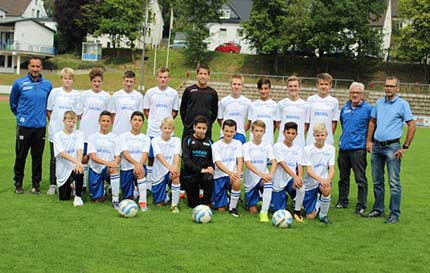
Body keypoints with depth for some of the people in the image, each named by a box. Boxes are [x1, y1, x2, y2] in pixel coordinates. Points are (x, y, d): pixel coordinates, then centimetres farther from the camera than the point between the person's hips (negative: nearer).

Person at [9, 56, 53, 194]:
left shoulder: (47, 84, 2)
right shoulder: (19, 83, -2)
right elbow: (13, 102, 11)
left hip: (40, 127, 1)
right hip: (24, 126, -1)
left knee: (37, 157, 6)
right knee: (20, 156, 5)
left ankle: (36, 183, 18)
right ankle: (18, 183, 18)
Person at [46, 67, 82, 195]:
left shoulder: (77, 95, 2)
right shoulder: (54, 92, 3)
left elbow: (78, 115, 5)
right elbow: (49, 110, 9)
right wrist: (54, 122, 0)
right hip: (55, 131, 0)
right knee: (54, 158, 6)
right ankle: (53, 184, 14)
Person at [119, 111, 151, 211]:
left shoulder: (146, 138, 8)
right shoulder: (123, 136, 2)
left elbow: (145, 154, -7)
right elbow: (125, 153, -13)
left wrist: (140, 164, -30)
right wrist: (135, 163, -32)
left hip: (140, 166, 0)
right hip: (126, 169, 0)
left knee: (140, 172, -37)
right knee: (129, 199, -6)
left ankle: (143, 201, -27)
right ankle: (133, 191, 31)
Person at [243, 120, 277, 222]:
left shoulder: (267, 146, 2)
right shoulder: (246, 146, -6)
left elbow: (274, 162, -11)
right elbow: (248, 163, -20)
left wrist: (270, 174, -33)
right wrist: (260, 174, -37)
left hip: (264, 177, 1)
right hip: (251, 179, 0)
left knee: (268, 182, -38)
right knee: (253, 211, 0)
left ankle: (264, 212, -29)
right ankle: (254, 199, 37)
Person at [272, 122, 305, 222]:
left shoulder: (298, 148, 4)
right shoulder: (278, 146, -9)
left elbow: (300, 166, -6)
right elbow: (283, 164, -21)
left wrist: (299, 177, -28)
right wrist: (295, 176, -35)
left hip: (292, 179, 2)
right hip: (279, 181, -2)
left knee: (301, 187, -33)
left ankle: (297, 212, -10)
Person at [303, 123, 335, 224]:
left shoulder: (330, 149, -3)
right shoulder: (307, 149, -9)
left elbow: (332, 169, -8)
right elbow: (309, 171, -16)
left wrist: (328, 180, -30)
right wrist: (320, 179, -35)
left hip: (324, 180, 1)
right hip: (310, 183, -1)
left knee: (326, 189, -38)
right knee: (310, 216, -2)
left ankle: (323, 215, -12)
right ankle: (317, 205, 36)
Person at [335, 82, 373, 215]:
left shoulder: (368, 109, -5)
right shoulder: (344, 108, 12)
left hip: (358, 148, -6)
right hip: (343, 147, 6)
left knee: (360, 179, -2)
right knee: (343, 177, 14)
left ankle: (361, 206, 4)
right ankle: (342, 202, 26)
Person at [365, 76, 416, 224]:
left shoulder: (402, 104, -5)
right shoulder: (379, 103, 11)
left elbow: (412, 126, -7)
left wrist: (405, 147, -10)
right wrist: (369, 141, 11)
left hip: (392, 147, -6)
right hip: (376, 146, 6)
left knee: (394, 183, -6)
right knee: (377, 181, 13)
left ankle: (395, 214, 1)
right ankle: (378, 210, 24)